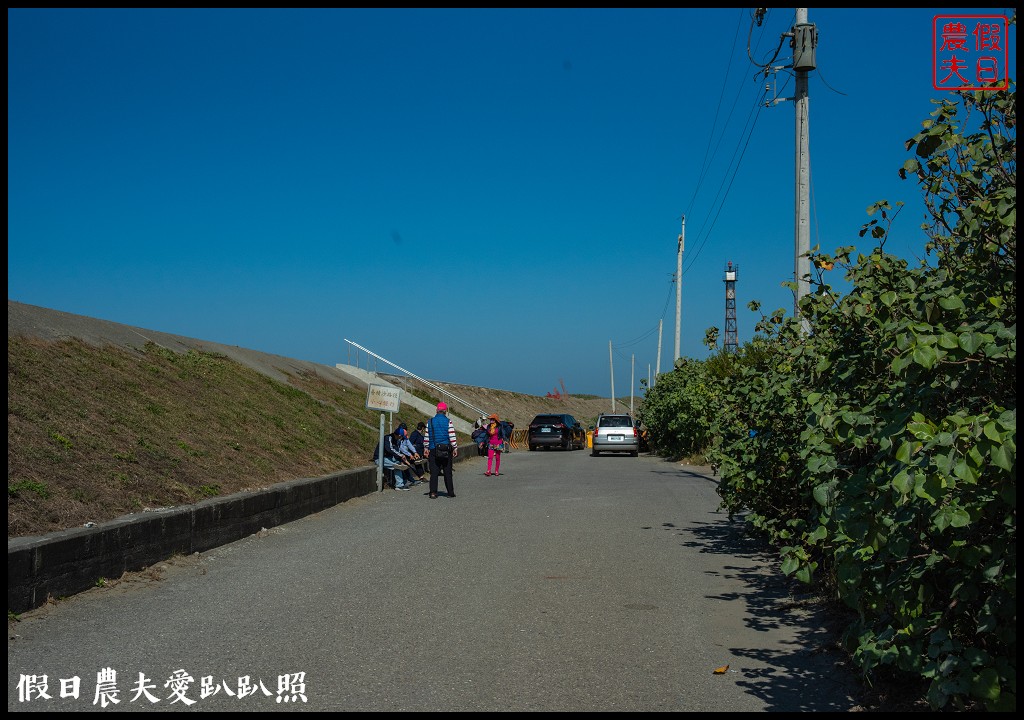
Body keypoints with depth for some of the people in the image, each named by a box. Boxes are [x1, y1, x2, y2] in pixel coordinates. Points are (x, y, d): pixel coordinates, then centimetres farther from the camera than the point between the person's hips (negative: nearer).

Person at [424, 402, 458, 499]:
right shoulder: (448, 422, -5)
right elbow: (452, 436, -8)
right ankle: (450, 492, 11)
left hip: (433, 450, 2)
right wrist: (455, 448, -1)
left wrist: (426, 448, 16)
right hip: (446, 450, -2)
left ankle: (433, 492, -2)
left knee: (434, 472, 4)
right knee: (447, 472, 7)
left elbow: (426, 436, 8)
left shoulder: (430, 422, 5)